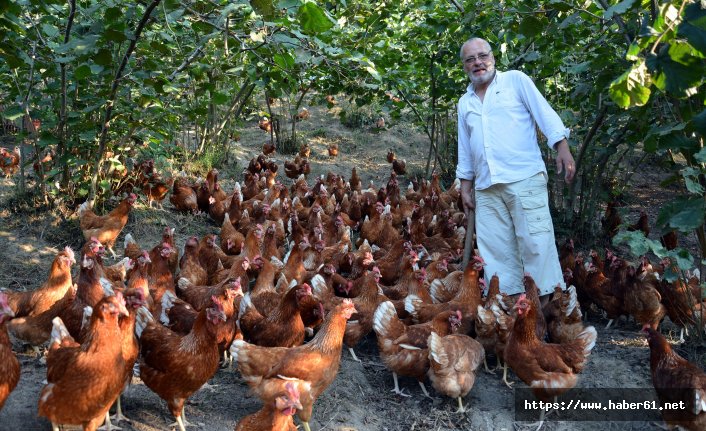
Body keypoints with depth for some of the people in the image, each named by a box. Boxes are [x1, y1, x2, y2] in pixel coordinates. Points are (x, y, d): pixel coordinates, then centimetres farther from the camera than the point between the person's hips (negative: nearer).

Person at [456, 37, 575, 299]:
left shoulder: (515, 80, 6)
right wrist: (465, 186, 18)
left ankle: (547, 301, -2)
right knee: (495, 252, 3)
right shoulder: (464, 103, 20)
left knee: (536, 243, -8)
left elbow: (545, 113, -2)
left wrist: (562, 148, -14)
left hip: (525, 179, -5)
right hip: (486, 189, 5)